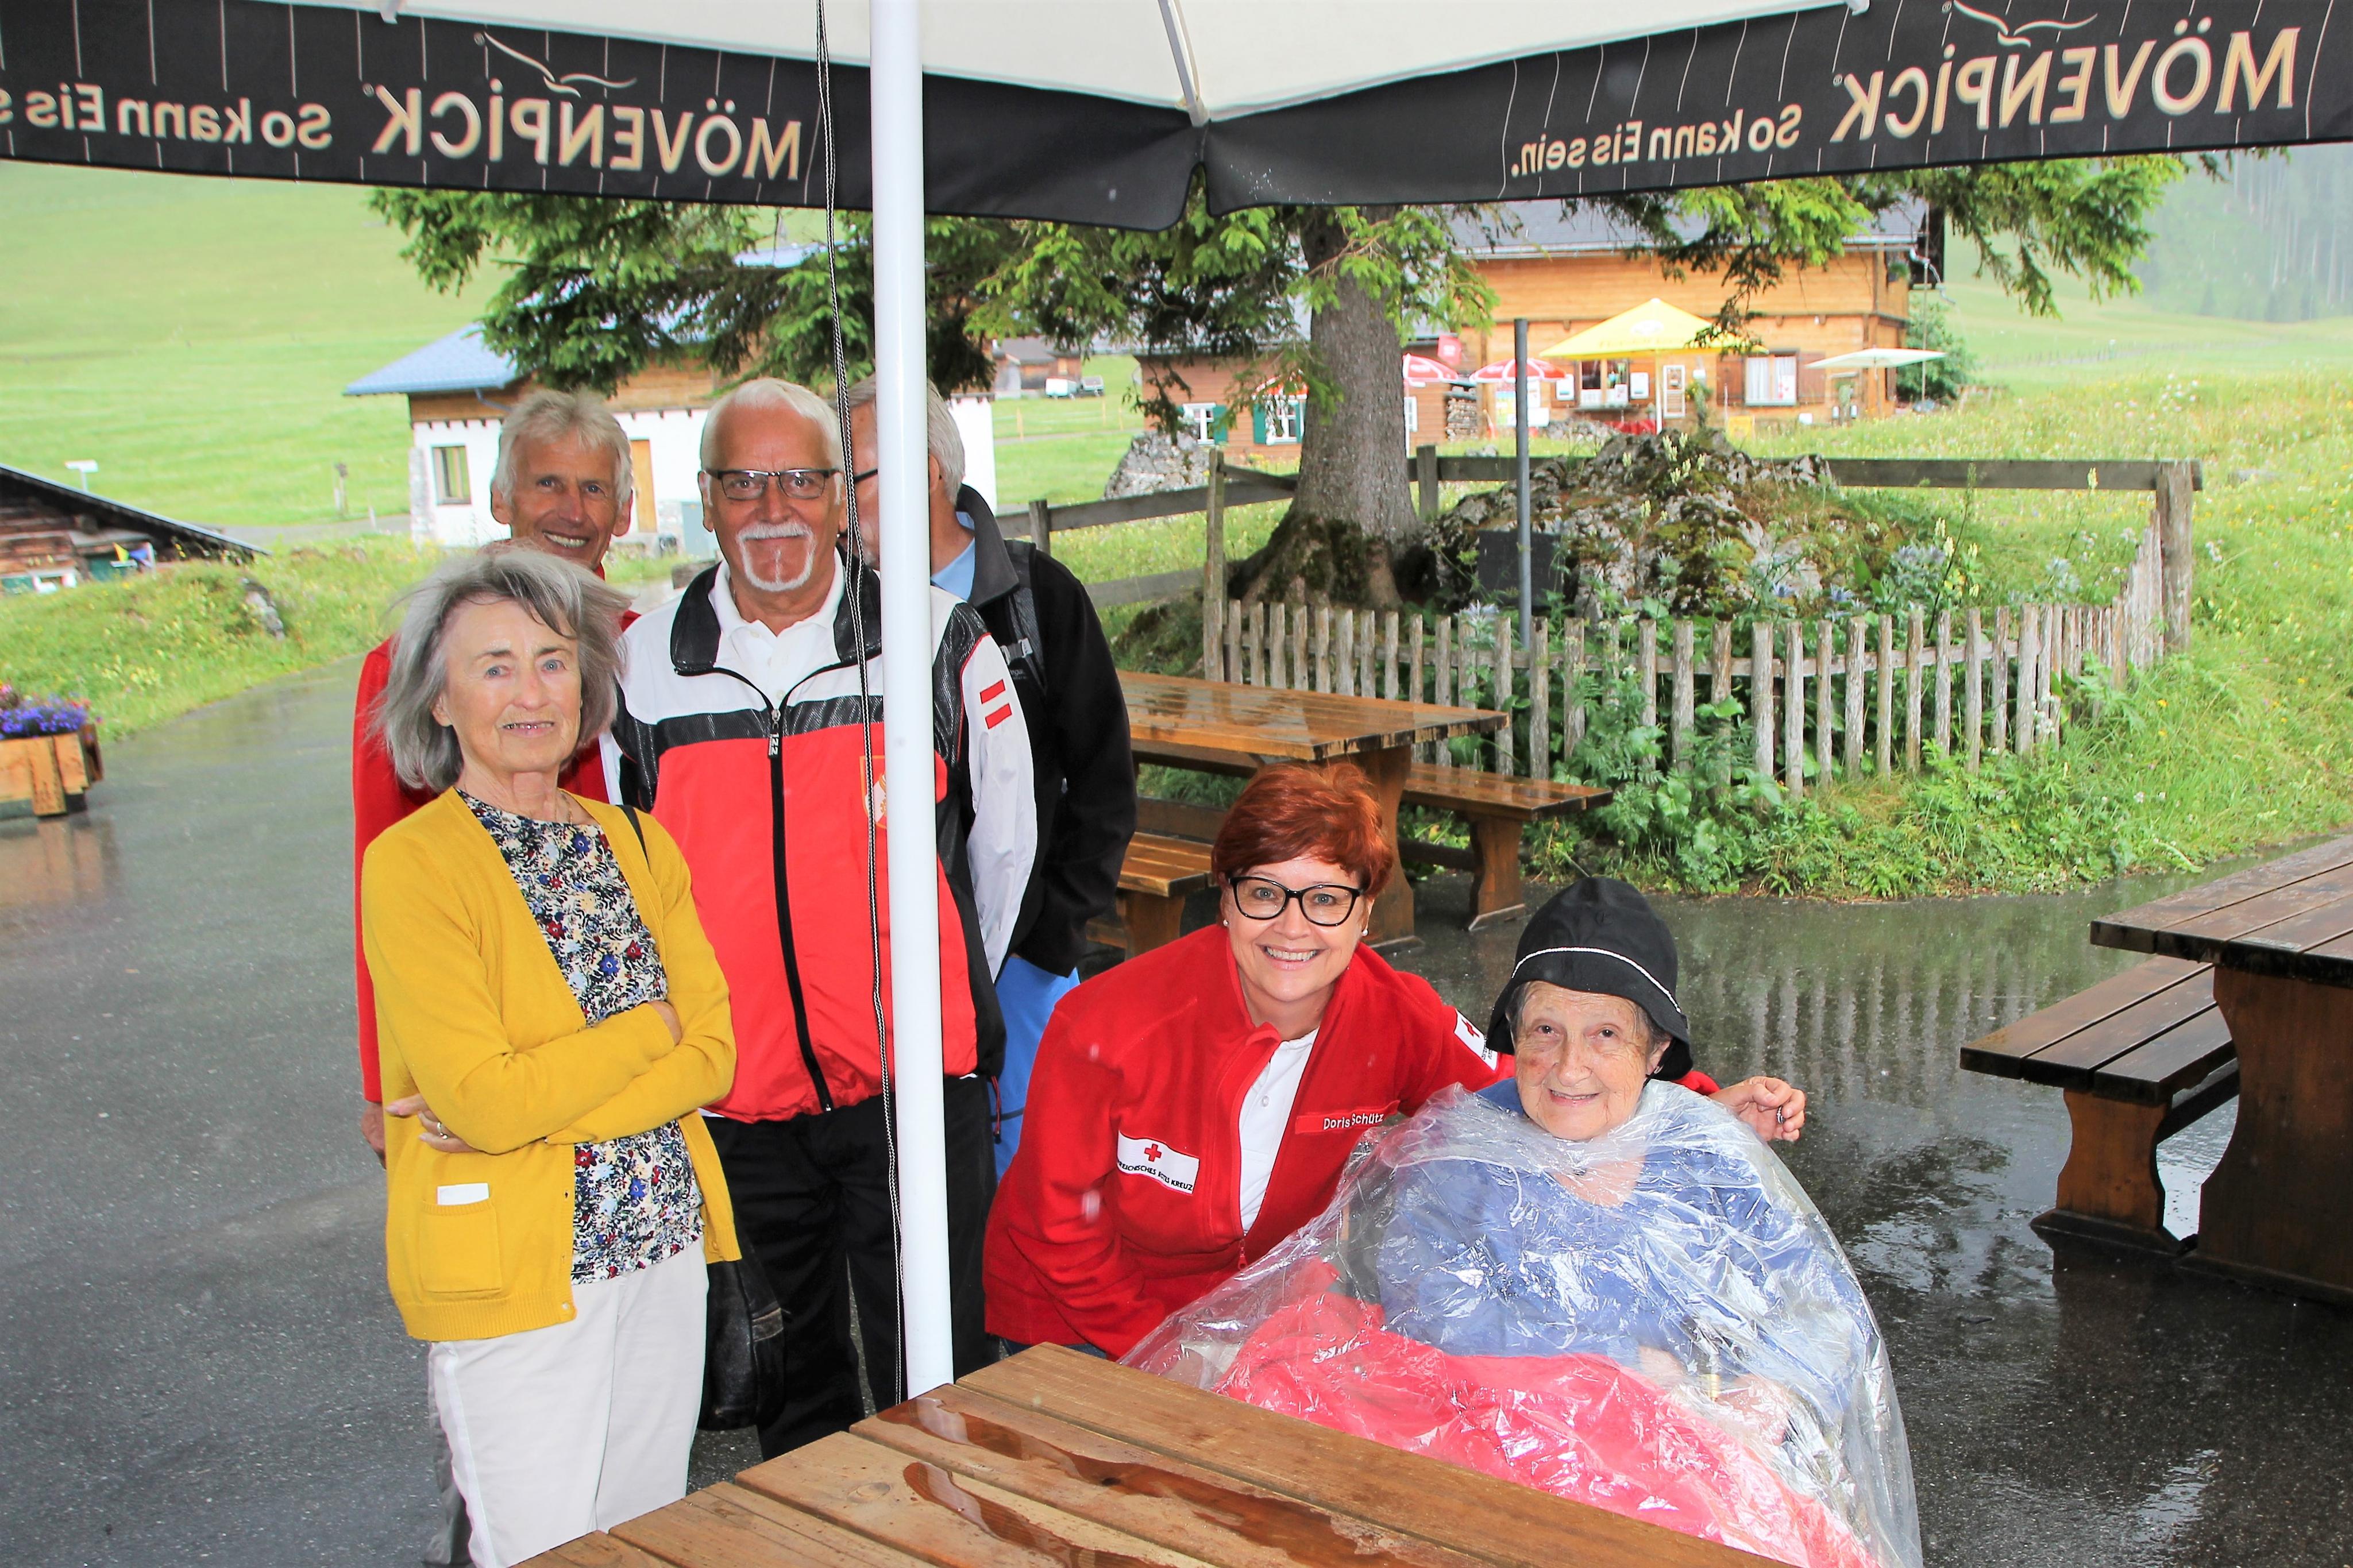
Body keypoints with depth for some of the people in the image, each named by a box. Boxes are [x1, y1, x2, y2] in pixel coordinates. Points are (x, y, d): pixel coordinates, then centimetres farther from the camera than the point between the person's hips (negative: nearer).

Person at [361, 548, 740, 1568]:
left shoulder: (636, 845, 7)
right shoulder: (411, 864, -11)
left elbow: (713, 1054, -2)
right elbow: (486, 1101, -19)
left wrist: (534, 1112, -14)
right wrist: (648, 1030, -8)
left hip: (663, 1241, 5)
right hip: (512, 1271, -5)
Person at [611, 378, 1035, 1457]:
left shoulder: (938, 642, -4)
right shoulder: (640, 666, 1)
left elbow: (1005, 837, 9)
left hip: (911, 1084, -2)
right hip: (737, 1094, 2)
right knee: (782, 1378, 17)